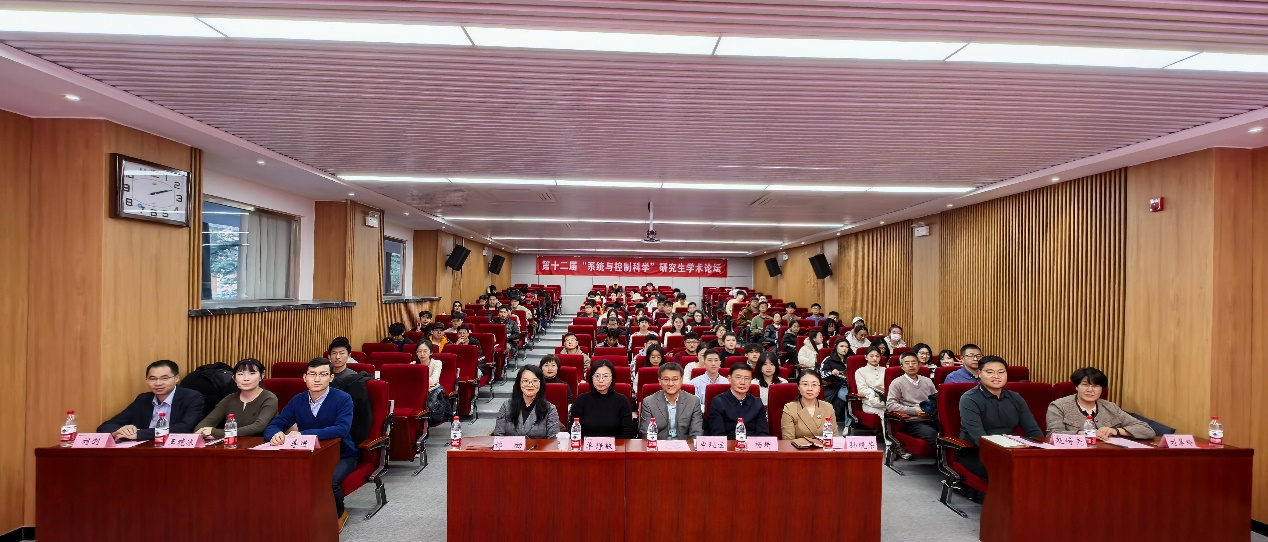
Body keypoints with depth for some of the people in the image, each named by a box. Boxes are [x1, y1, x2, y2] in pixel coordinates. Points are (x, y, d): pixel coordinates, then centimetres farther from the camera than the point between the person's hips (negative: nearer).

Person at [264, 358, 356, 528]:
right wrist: (276, 435, -28)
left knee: (328, 480, -32)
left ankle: (338, 514, 1)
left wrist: (303, 434, -37)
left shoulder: (343, 399, -16)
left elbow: (342, 429, -30)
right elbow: (273, 425, -2)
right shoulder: (297, 400, 1)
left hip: (341, 455, -5)